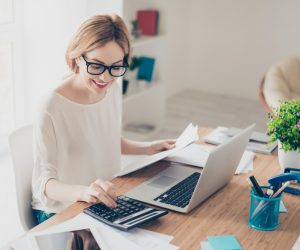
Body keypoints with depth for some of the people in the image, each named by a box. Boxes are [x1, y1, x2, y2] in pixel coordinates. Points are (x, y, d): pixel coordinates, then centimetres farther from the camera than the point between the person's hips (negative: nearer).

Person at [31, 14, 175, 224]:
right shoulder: (51, 111, -25)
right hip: (60, 213, -6)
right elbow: (44, 182, -24)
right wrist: (82, 191, -41)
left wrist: (148, 148, 8)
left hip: (108, 201, 7)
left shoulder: (113, 90, 0)